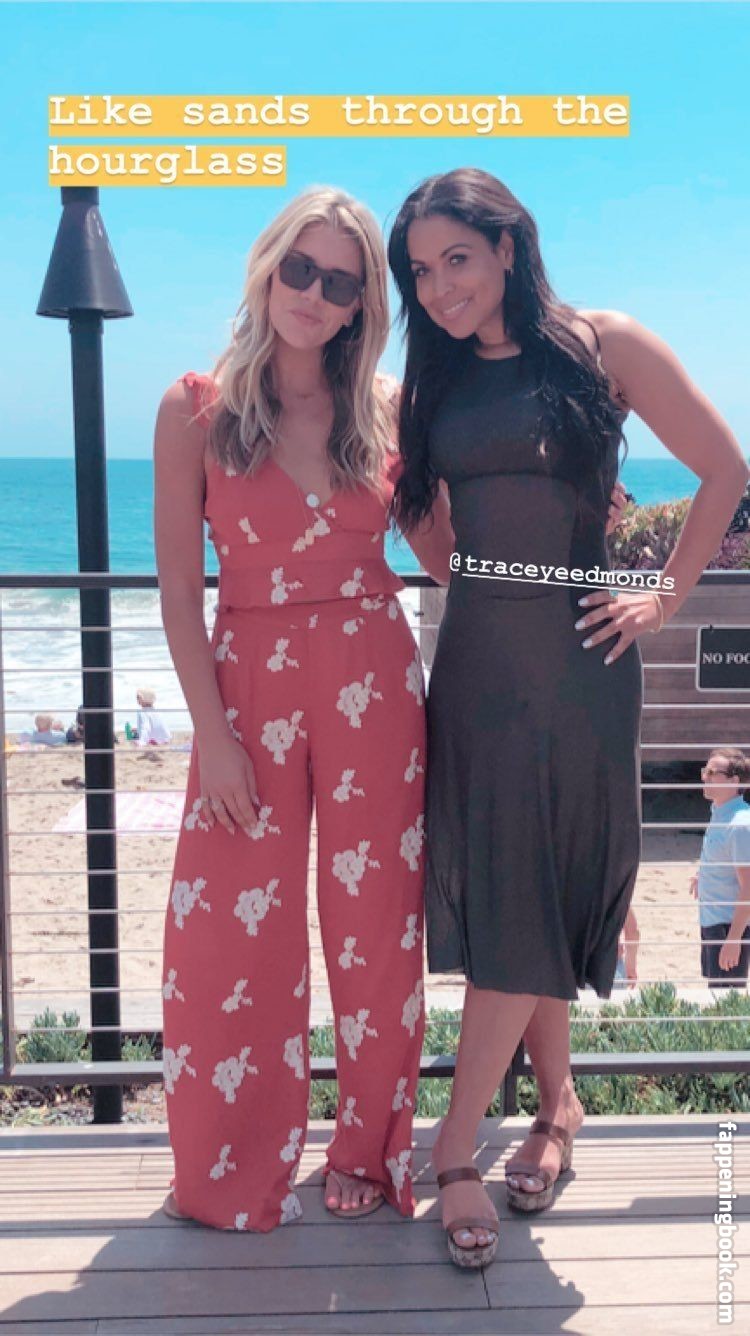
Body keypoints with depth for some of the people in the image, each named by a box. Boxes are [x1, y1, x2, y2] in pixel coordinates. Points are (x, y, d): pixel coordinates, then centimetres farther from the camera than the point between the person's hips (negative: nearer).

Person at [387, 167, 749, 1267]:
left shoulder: (602, 345, -3)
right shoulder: (433, 382, 11)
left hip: (578, 652, -4)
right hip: (475, 656, 4)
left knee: (531, 900, -2)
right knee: (495, 892, 7)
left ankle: (457, 1148, 6)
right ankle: (557, 1104, 26)